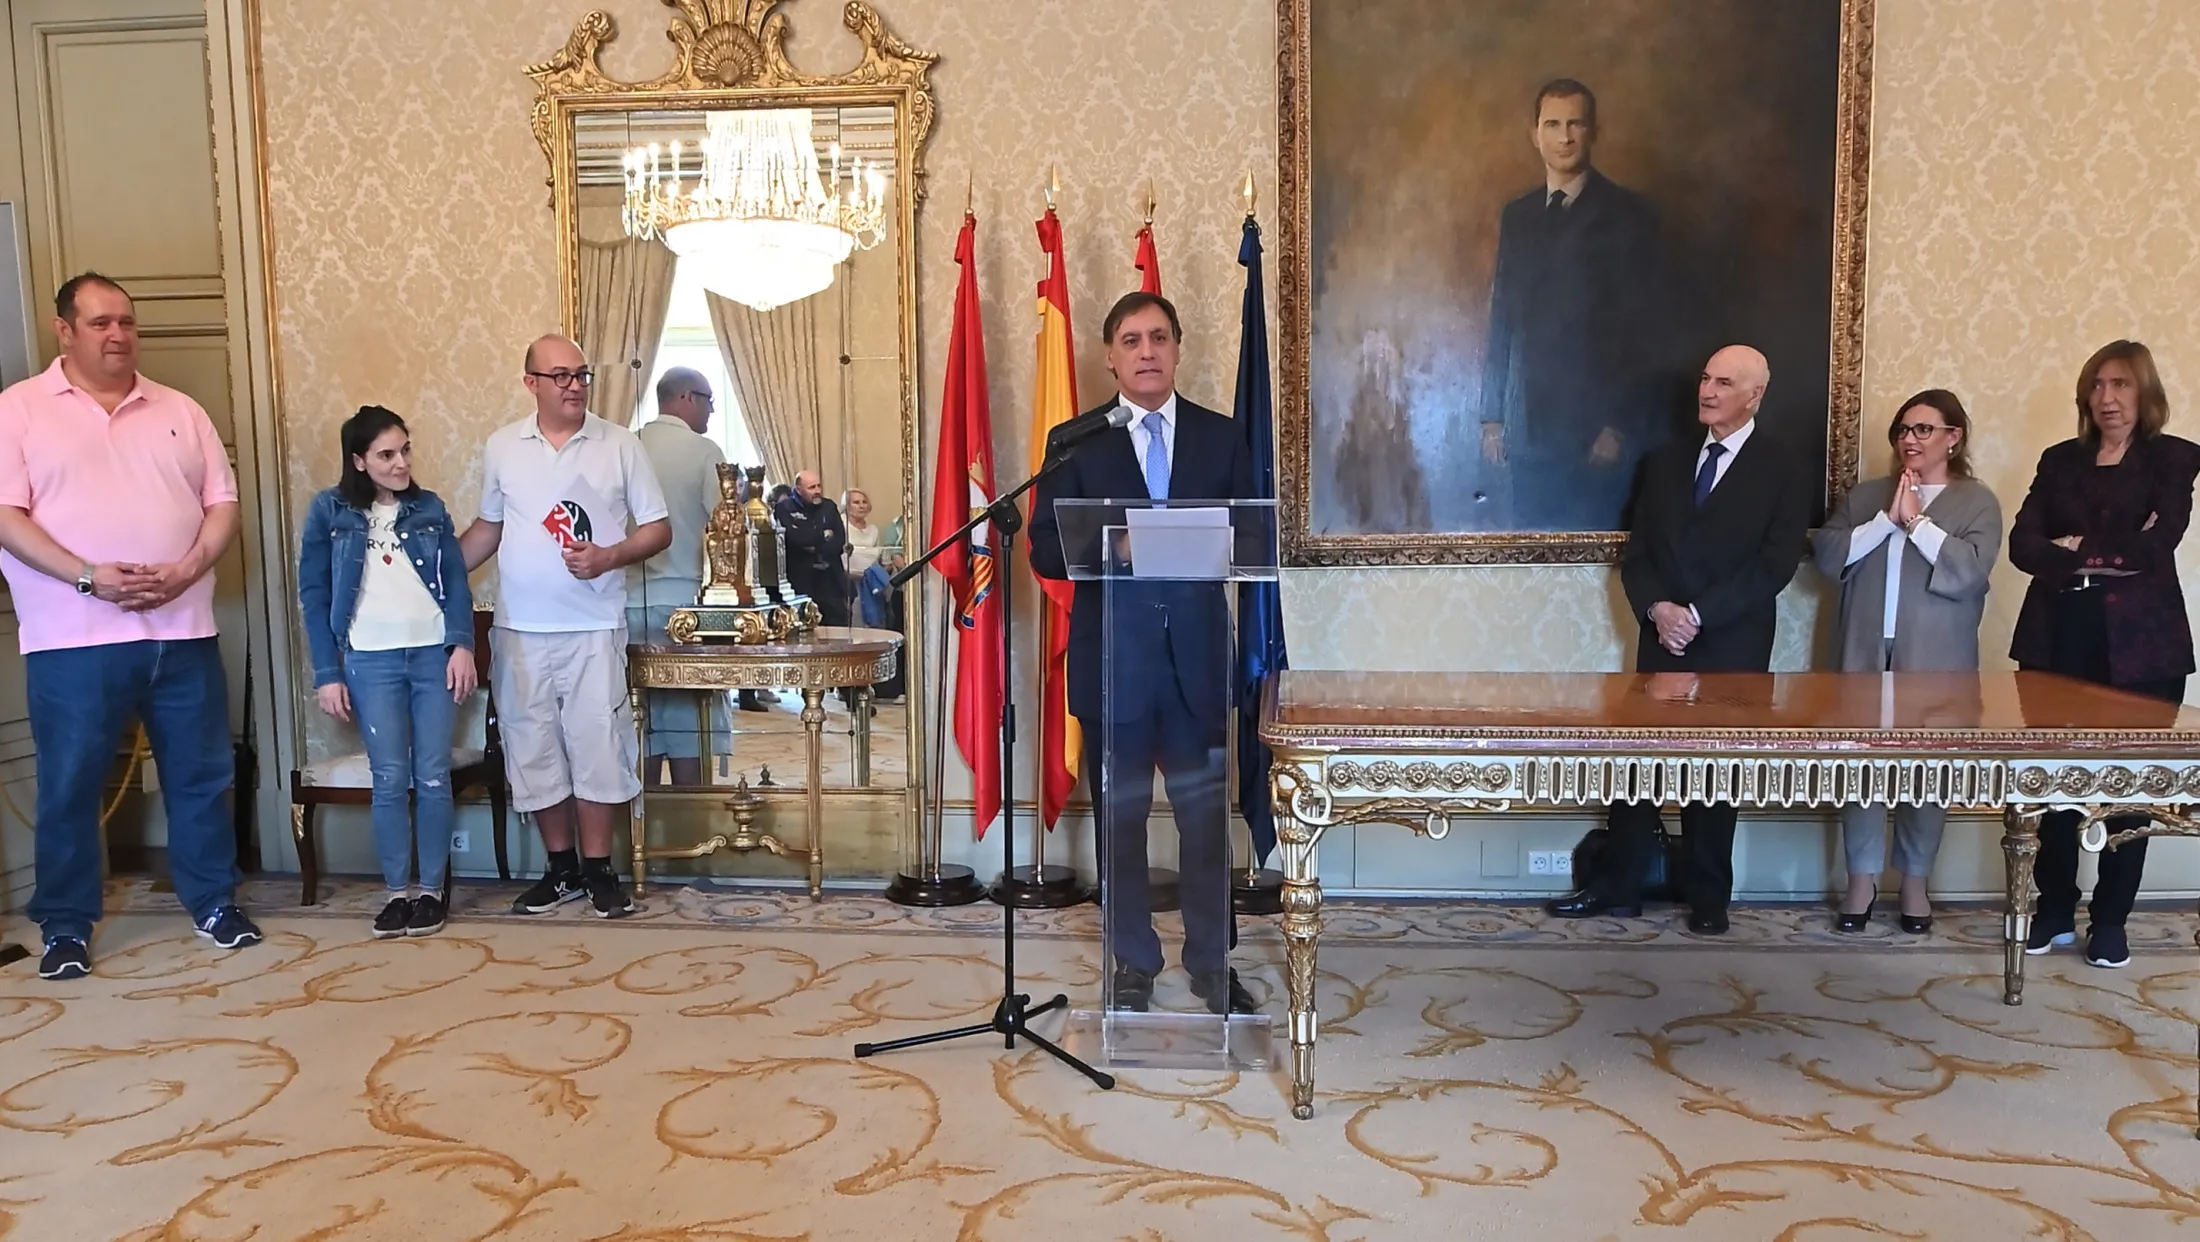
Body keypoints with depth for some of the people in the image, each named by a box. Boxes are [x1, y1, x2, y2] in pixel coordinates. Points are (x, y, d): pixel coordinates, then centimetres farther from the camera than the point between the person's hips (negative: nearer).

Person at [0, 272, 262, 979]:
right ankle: (66, 925, 17)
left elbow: (222, 503, 8)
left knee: (202, 775, 9)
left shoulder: (180, 411, 12)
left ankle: (213, 902, 23)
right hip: (74, 640, -3)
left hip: (183, 632, 3)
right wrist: (89, 577, -18)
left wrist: (187, 570, -10)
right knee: (69, 786, 4)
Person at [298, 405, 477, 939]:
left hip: (434, 654, 1)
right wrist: (327, 674, -2)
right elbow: (314, 595, 2)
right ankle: (397, 891, 13)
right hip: (371, 661, -1)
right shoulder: (329, 511, 1)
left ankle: (432, 888, 14)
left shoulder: (429, 508, 7)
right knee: (390, 780, 1)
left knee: (433, 777, 3)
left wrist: (462, 644, -6)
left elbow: (456, 580, 7)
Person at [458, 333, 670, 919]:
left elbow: (658, 529, 1)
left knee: (597, 745, 0)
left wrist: (610, 556, -16)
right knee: (533, 748, 7)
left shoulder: (620, 445, -1)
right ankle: (562, 866, 21)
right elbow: (488, 527, 17)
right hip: (520, 630, 3)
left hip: (595, 627, -2)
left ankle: (597, 867, 14)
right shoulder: (502, 447, 7)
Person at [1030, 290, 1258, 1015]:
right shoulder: (1077, 442, 3)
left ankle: (1212, 961, 19)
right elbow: (1047, 552, -2)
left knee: (1207, 812, 5)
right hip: (1112, 652, -1)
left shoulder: (1220, 437, 8)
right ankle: (1134, 962, 23)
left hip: (1198, 652, 1)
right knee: (1119, 814, 9)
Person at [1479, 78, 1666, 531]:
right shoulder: (1516, 216, 13)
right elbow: (1502, 318, 13)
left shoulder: (1628, 214, -1)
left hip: (1597, 421, -4)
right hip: (1528, 424, 4)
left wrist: (1619, 424, -12)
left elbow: (1640, 327, -6)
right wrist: (1493, 413, 9)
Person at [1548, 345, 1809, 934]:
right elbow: (1636, 551, 8)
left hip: (1732, 649, -3)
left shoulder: (1782, 470, -2)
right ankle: (1618, 885, 12)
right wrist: (1657, 608, -11)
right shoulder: (1666, 461, 12)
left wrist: (1698, 615, -16)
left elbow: (1775, 564, -11)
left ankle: (1707, 898, 19)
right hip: (1662, 641, 4)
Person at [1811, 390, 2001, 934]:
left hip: (1934, 660, -2)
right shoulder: (1864, 496, 12)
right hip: (1867, 654, 2)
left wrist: (1916, 521, -12)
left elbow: (1969, 572, -12)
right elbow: (1826, 555, -1)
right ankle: (1861, 879, 12)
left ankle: (1915, 881, 18)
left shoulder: (1976, 501, 3)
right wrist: (1886, 519, -10)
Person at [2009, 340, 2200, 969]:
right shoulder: (2060, 460, 12)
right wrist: (2110, 557, -12)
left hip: (2140, 642, -2)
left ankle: (2110, 920, 13)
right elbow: (2023, 544, -2)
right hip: (2061, 638, 3)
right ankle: (2055, 909, 15)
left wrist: (2080, 550, -3)